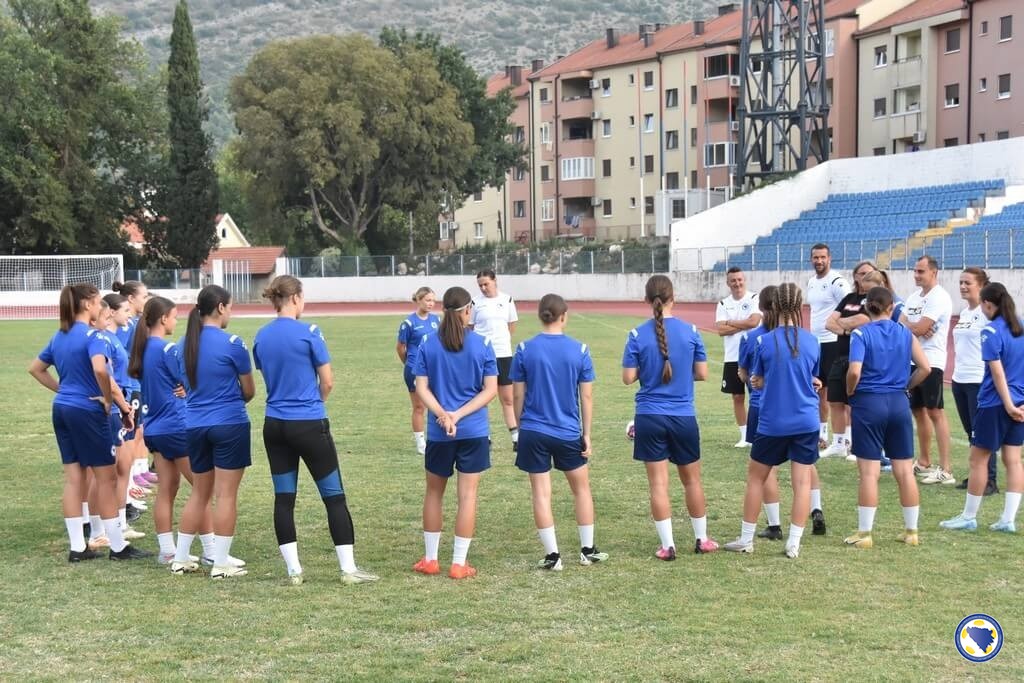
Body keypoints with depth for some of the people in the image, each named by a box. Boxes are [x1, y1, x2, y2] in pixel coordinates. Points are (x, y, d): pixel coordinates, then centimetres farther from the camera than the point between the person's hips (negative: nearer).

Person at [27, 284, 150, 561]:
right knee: (106, 476, 1)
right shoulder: (92, 335, -14)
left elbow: (35, 368, 21)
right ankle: (117, 546, 6)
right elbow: (100, 369, -31)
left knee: (73, 477, 8)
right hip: (88, 411, -8)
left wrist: (62, 389, 16)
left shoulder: (59, 337, 11)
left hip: (62, 409, 8)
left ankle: (77, 547, 10)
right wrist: (109, 399, -16)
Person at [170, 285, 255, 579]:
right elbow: (249, 391, -2)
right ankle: (221, 563, 3)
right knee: (226, 494, 1)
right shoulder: (232, 343, -11)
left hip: (195, 425, 6)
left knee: (199, 493, 17)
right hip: (230, 424, -6)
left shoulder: (185, 344, 5)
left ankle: (180, 558, 20)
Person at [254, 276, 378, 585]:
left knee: (284, 498, 8)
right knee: (334, 496, 3)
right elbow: (327, 382, -6)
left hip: (274, 425, 5)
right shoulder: (309, 333, -12)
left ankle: (293, 569, 10)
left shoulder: (261, 337, 4)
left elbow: (269, 378, 13)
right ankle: (349, 568, 3)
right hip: (309, 425, -5)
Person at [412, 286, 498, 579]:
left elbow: (421, 387, -7)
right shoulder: (482, 344, -4)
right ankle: (459, 563, 4)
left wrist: (442, 414, -15)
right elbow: (491, 389, -7)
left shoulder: (428, 345, -1)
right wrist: (459, 415, -11)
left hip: (439, 432, 2)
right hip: (474, 431, -2)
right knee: (467, 493, 3)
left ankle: (430, 559, 22)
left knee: (434, 492, 16)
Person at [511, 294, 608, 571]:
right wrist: (587, 435, 6)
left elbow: (517, 395, -1)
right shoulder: (579, 350, -5)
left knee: (541, 493, 5)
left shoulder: (525, 350, -5)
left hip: (534, 433, 0)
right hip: (569, 433, 0)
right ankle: (588, 550, 23)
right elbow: (586, 396, -2)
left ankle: (552, 555, 5)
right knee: (581, 488, 17)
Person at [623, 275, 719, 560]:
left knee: (658, 483, 4)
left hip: (650, 417, -1)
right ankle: (702, 539, 26)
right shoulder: (690, 331, -5)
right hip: (683, 416, 1)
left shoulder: (637, 335, -8)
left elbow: (628, 378, -7)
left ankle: (667, 545, 5)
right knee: (692, 480, 16)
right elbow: (702, 373, -1)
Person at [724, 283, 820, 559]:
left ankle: (746, 539, 18)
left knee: (755, 477, 14)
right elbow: (814, 380, 10)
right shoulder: (811, 341, -2)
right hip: (806, 422, 1)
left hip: (772, 422, -1)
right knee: (802, 482, 4)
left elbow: (758, 382, 2)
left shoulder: (766, 341, -10)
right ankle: (794, 544, 3)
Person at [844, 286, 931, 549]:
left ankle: (864, 534, 4)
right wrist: (906, 386, 13)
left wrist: (850, 393, -2)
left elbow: (854, 371, -19)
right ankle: (911, 531, 17)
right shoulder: (905, 334, 4)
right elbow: (925, 368, 0)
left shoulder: (861, 334, -8)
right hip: (899, 403, 3)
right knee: (905, 470, 10)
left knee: (869, 472, 0)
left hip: (869, 403, -3)